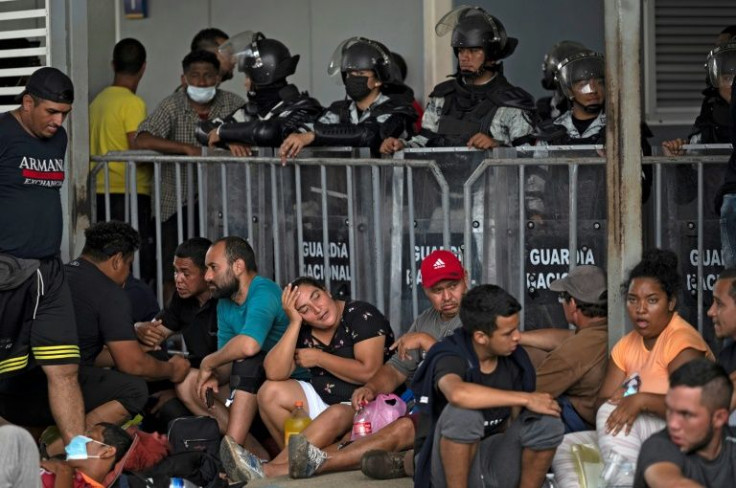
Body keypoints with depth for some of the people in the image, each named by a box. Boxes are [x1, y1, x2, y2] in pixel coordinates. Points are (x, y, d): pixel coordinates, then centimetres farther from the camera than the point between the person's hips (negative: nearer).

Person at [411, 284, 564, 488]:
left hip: (496, 460, 5)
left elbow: (513, 423, 10)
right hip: (448, 463, -5)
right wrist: (526, 399, -36)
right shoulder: (449, 358, -20)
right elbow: (458, 394, -45)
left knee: (547, 422, -20)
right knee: (463, 412, -35)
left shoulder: (514, 359, -2)